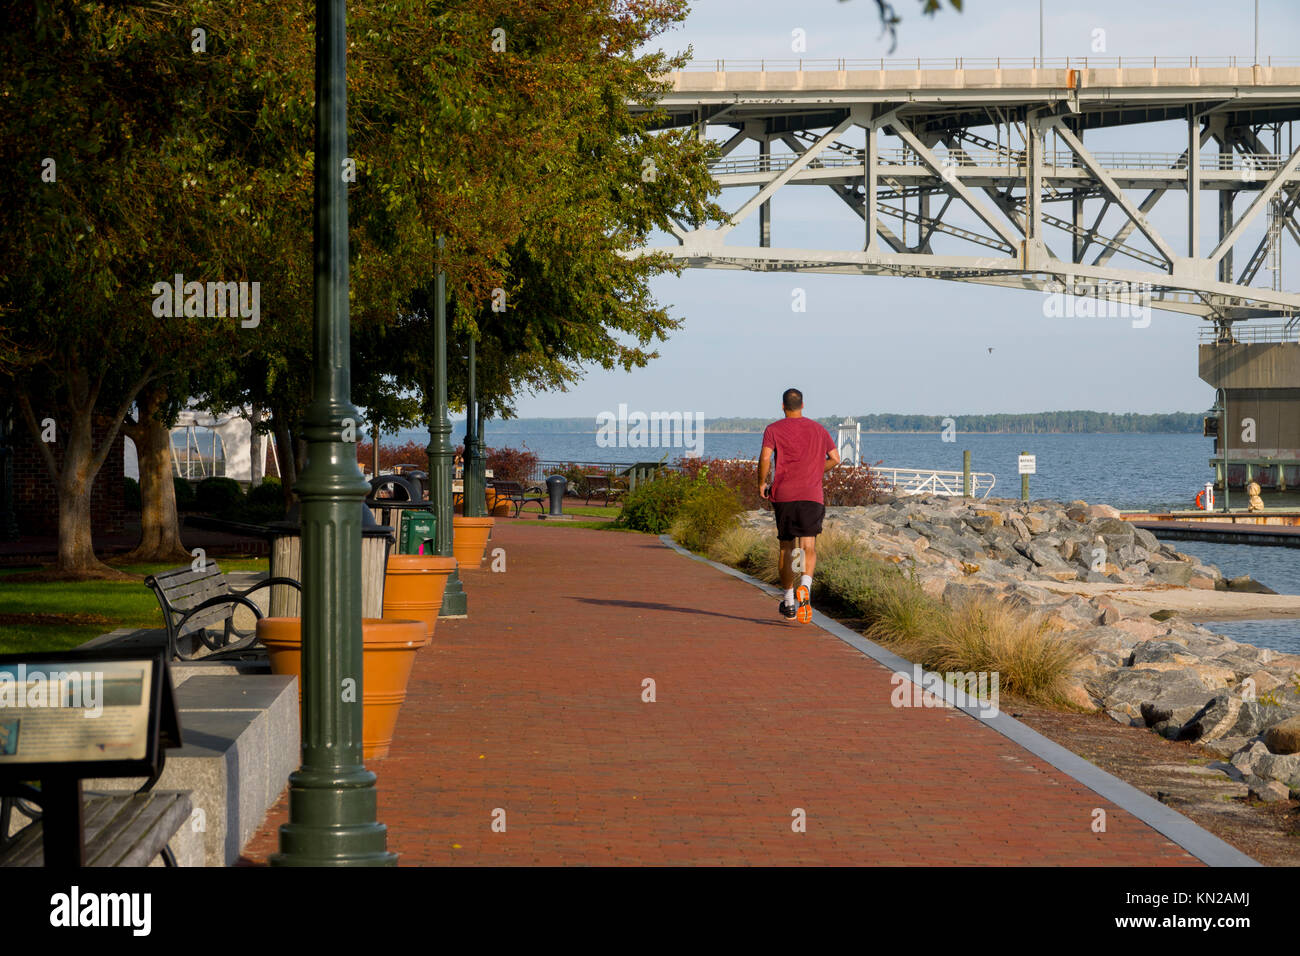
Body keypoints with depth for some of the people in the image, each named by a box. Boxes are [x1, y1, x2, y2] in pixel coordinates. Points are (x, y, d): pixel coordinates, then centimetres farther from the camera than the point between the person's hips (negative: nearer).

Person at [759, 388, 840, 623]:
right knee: (809, 546, -4)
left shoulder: (773, 430, 3)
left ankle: (789, 602, 14)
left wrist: (762, 483, 4)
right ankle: (805, 586, -33)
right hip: (812, 497, 0)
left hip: (783, 495, 0)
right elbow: (835, 458, 9)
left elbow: (765, 458, -10)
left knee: (786, 548, 10)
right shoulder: (818, 430, 12)